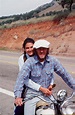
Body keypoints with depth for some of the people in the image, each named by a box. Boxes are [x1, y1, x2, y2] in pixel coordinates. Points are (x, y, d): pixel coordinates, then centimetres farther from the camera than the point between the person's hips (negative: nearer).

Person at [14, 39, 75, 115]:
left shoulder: (53, 61, -2)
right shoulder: (30, 62, -13)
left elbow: (64, 74, 4)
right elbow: (21, 78, -20)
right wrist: (18, 96, -30)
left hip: (47, 93, 3)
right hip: (33, 94, -3)